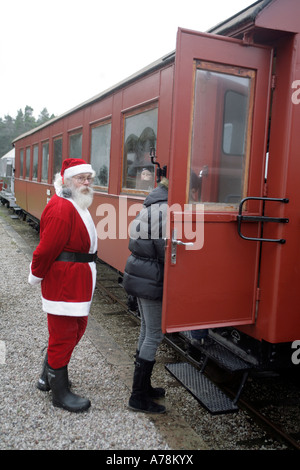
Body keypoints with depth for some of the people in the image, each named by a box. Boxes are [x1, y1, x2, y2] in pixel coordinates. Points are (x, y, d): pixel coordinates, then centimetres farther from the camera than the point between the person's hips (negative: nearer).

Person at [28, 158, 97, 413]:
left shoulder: (79, 206, 13)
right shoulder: (61, 208, -21)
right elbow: (47, 248, -22)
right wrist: (37, 275, -8)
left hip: (78, 281, 10)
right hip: (63, 282, -10)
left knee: (76, 328, 21)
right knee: (64, 335, 3)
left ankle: (48, 376, 39)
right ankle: (60, 393, 21)